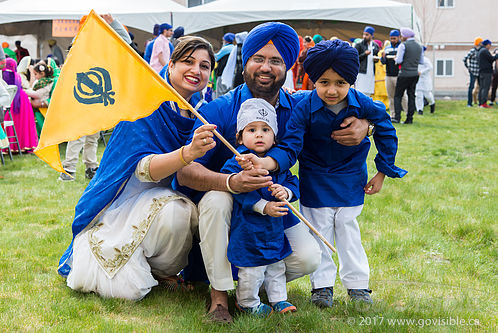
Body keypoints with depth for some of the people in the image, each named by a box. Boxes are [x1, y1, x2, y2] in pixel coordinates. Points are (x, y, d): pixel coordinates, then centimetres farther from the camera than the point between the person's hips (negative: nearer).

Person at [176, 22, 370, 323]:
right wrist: (231, 182, -45)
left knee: (308, 258, -19)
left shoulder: (299, 107, -6)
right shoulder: (220, 110, -17)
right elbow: (186, 172, -25)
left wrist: (363, 125, -22)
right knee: (217, 199, -36)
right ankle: (219, 293, -18)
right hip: (227, 207, -2)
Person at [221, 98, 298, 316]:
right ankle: (247, 303, 22)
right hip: (248, 229, -6)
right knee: (252, 269, 2)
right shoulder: (237, 163, -15)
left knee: (276, 267, 19)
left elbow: (293, 183, 7)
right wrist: (263, 206, -28)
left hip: (275, 229, 7)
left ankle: (278, 300, 34)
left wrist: (286, 192, -17)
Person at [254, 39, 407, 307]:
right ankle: (322, 284, 20)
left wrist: (382, 173, 2)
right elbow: (289, 147, -26)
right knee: (317, 232, 6)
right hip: (315, 181, 0)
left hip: (350, 181, 1)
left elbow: (387, 134, -2)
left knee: (348, 231, 8)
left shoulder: (363, 105, -19)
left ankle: (357, 283, 22)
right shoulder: (305, 108, -24)